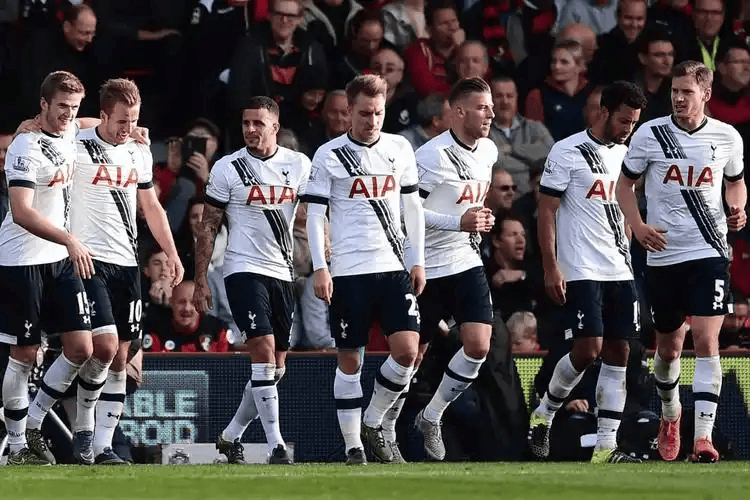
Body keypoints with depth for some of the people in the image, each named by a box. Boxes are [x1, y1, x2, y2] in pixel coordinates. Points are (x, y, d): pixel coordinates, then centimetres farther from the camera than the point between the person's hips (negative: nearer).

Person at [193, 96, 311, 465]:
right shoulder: (228, 169, -3)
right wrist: (200, 281, -4)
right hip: (244, 268, -5)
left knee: (276, 367, 7)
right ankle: (276, 445, -17)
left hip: (282, 272, 5)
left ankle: (230, 436, 23)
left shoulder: (298, 165, 5)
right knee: (264, 350, -17)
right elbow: (208, 228, 1)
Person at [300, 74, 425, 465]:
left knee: (407, 350, -9)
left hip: (394, 267, 3)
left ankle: (373, 422, 12)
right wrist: (319, 268, -9)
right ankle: (352, 445, 8)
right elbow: (315, 214, -1)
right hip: (349, 270, -3)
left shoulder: (400, 149, 9)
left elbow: (412, 206, 15)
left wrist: (418, 261, 11)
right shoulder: (329, 156, -2)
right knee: (350, 360, 0)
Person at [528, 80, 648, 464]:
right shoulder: (568, 152, -8)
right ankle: (543, 414, 12)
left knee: (618, 353, 1)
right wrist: (550, 268, -14)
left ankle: (605, 446, 1)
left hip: (619, 270, 7)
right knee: (587, 350, -13)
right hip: (580, 271, -7)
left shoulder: (624, 154, 13)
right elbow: (546, 211, -8)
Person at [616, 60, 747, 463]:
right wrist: (638, 225, -8)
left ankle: (703, 435, -18)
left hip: (710, 252, -1)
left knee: (707, 341, -15)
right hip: (663, 253, 1)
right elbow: (625, 183, 8)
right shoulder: (650, 134, -2)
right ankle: (670, 416, 41)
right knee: (668, 347, 13)